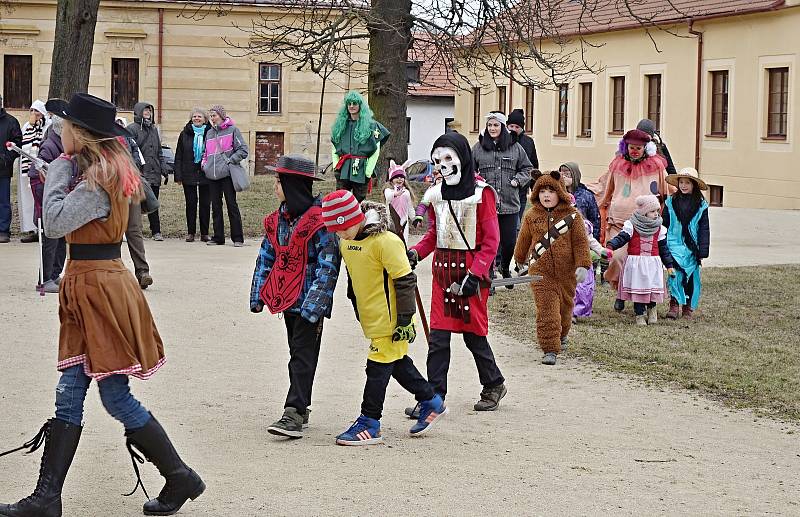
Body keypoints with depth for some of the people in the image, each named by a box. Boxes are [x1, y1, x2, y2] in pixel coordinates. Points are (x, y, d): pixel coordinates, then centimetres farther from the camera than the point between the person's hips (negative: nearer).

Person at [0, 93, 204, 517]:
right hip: (88, 289, 10)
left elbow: (55, 224, -24)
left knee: (116, 397, -2)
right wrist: (65, 170, 3)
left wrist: (57, 172, -12)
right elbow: (67, 221, 12)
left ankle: (180, 478, 10)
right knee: (69, 396, 7)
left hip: (99, 287, -10)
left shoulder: (99, 178, -18)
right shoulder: (109, 171, 13)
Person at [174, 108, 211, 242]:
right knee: (191, 203, 4)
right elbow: (178, 156, 6)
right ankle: (191, 232, 10)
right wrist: (178, 175, -1)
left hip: (205, 175, -1)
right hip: (189, 175, 1)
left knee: (205, 204, 3)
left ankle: (204, 233, 10)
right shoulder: (185, 134, 5)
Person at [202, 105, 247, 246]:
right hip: (212, 175, 6)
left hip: (227, 174, -6)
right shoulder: (209, 133, 18)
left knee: (232, 205, -5)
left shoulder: (232, 130, 0)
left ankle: (237, 238, -2)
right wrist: (204, 163, 9)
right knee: (216, 207, 7)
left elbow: (243, 150, -4)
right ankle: (218, 237, 13)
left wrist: (230, 160, -13)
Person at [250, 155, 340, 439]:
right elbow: (266, 258, 15)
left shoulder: (320, 221, -16)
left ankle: (294, 414, -12)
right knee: (297, 353, 15)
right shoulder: (277, 219, 8)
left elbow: (328, 266, -18)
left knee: (303, 354, -8)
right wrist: (258, 295, 9)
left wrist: (313, 304, -23)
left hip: (309, 300, -8)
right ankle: (300, 408, 23)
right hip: (288, 298, 8)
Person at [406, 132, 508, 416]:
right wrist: (416, 252, -1)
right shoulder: (436, 194, 8)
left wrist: (474, 274, -18)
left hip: (471, 269, -5)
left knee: (473, 333, 5)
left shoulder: (481, 193, -9)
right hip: (443, 268, 5)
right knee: (438, 336, 0)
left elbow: (491, 241, -10)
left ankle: (493, 384, 27)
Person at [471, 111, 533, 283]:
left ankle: (505, 269, 33)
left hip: (510, 204, 1)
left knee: (509, 242, 5)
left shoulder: (515, 148, 7)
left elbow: (527, 168, 16)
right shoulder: (478, 148, 5)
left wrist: (517, 180, 0)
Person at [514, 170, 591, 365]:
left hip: (566, 272, 1)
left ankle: (562, 335, 46)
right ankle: (550, 349, -7)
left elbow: (580, 242, -3)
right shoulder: (531, 216, 2)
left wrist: (582, 265, -11)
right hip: (540, 271, -1)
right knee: (546, 311, -9)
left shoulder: (572, 215, -3)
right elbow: (524, 240, 17)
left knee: (565, 306, 17)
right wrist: (520, 259, 30)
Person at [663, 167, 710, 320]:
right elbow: (664, 225, 7)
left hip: (692, 247, 1)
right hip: (675, 244, -1)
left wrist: (702, 252, -3)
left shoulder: (701, 205, 2)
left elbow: (704, 229, 2)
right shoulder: (671, 202, 3)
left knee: (691, 276, 5)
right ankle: (674, 304, -16)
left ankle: (689, 307, 16)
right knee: (676, 272, -18)